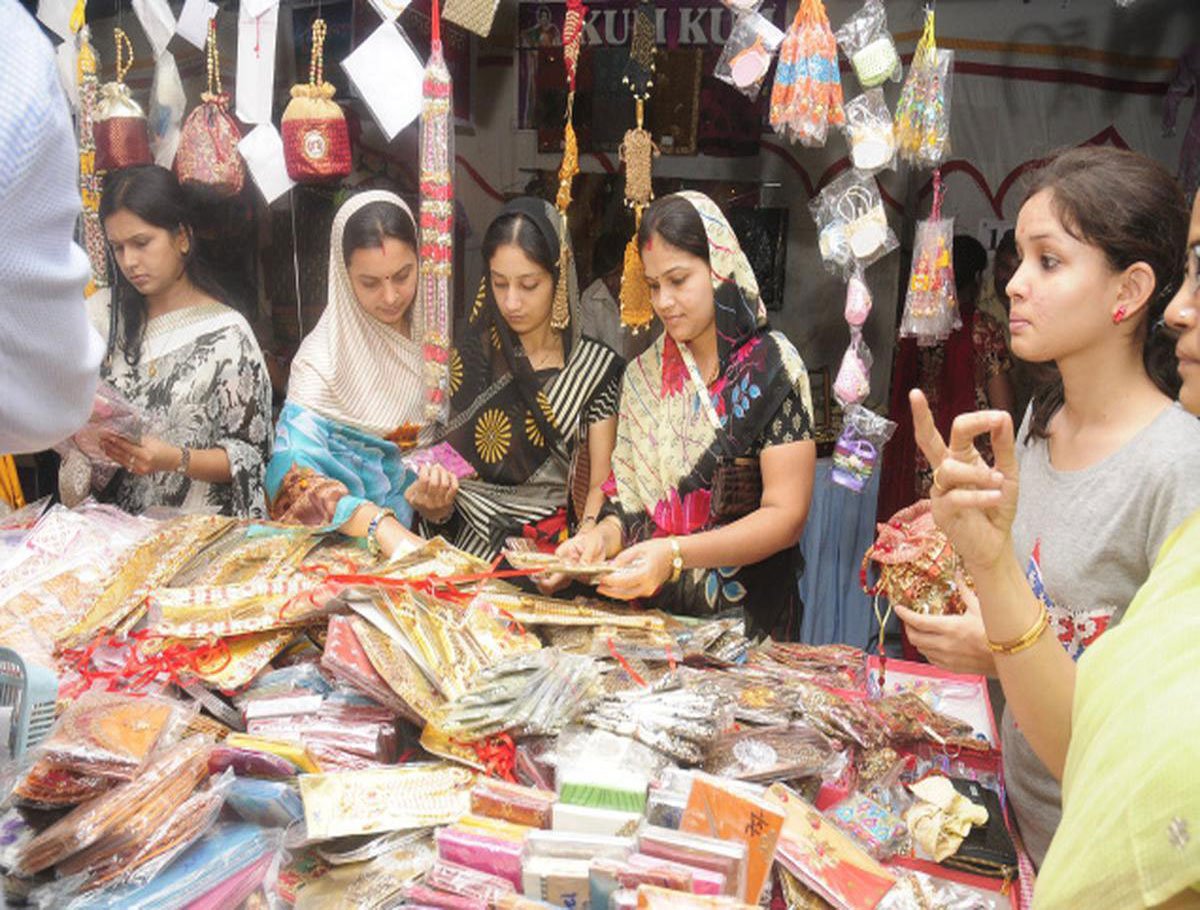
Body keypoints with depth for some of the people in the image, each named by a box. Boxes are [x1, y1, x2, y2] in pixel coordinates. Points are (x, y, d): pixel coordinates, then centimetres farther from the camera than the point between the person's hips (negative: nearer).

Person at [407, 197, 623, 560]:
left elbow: (601, 485, -1)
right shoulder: (471, 356, 7)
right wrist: (435, 505, -14)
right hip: (469, 551, 2)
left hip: (553, 554, -2)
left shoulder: (596, 368, 2)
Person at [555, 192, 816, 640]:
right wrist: (604, 535, -10)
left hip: (743, 620, -5)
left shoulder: (771, 366, -5)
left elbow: (787, 516, -11)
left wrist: (675, 554, -23)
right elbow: (632, 496, 12)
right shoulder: (644, 374, 10)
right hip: (651, 608, 5)